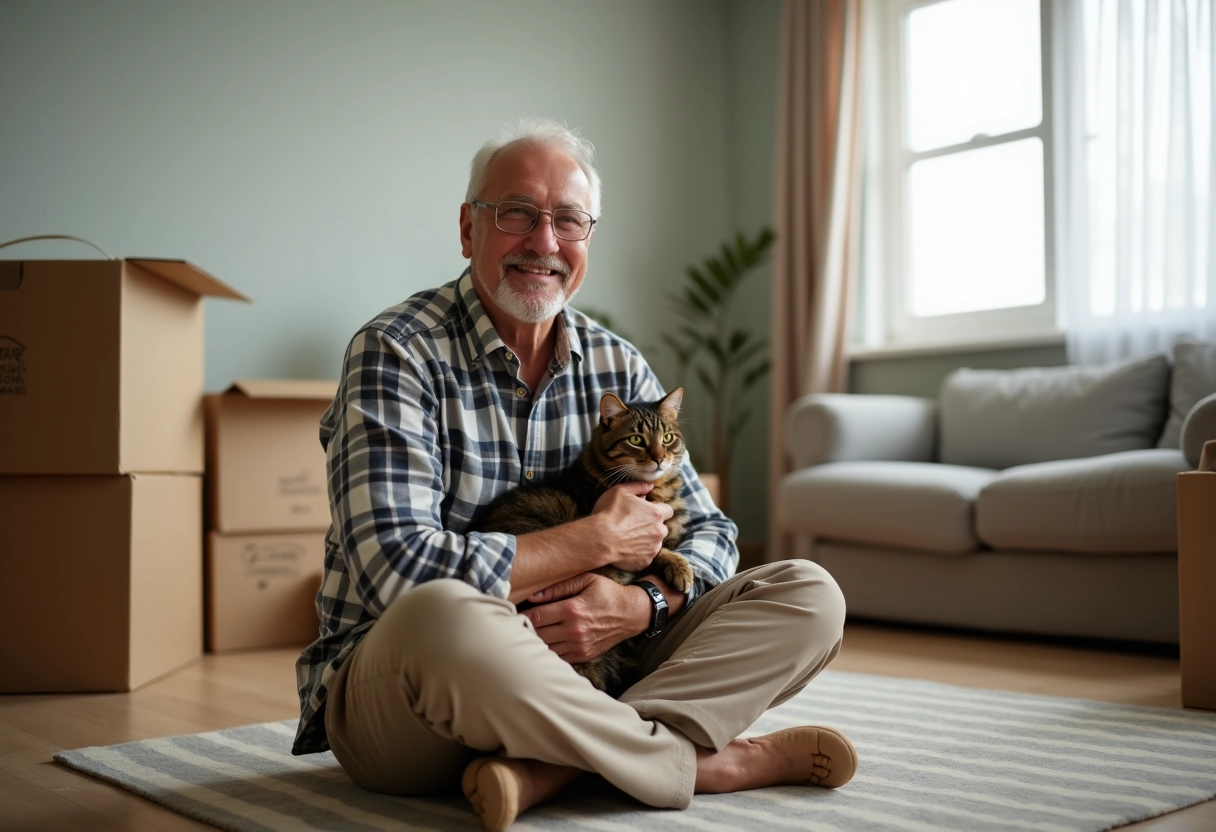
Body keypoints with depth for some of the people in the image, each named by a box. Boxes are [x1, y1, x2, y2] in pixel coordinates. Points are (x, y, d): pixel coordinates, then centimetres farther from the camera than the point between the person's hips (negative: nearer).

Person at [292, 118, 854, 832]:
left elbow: (710, 532, 7)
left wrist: (638, 605, -17)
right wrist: (598, 540, -16)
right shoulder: (397, 353, -11)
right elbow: (397, 571, -24)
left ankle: (551, 766, -25)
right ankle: (705, 762, -17)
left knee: (808, 596, -6)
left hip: (582, 670, 6)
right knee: (441, 615, -41)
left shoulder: (619, 367, 6)